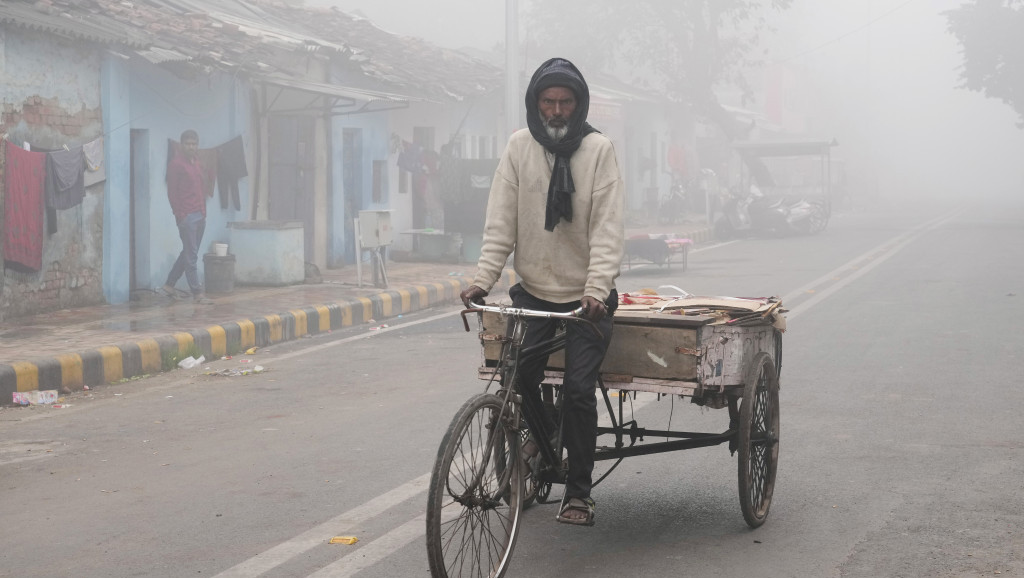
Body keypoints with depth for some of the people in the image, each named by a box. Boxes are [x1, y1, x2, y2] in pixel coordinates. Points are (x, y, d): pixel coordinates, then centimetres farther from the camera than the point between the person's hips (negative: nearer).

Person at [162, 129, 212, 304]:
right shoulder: (176, 163, -8)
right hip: (187, 216, -8)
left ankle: (170, 284, 23)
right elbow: (172, 192, -10)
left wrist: (204, 210, 13)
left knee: (189, 253, 13)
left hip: (200, 215, 8)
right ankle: (197, 293, -2)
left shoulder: (197, 162, 15)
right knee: (191, 256, -4)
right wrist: (179, 215, -13)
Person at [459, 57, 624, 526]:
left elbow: (606, 228, -12)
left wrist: (597, 289, -24)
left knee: (578, 389, -9)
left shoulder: (598, 149, -6)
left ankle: (579, 491, 6)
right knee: (517, 374, -8)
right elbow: (500, 223, -3)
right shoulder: (520, 146, 0)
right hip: (533, 290, 2)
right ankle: (542, 432, 25)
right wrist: (483, 279, -15)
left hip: (586, 295, -2)